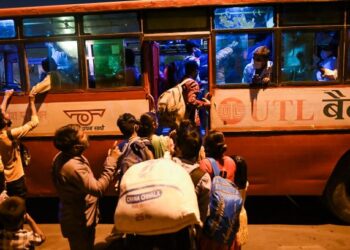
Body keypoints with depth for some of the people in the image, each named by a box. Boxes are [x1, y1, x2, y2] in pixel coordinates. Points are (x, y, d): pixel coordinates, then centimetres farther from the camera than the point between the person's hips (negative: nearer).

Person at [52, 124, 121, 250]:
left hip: (75, 217, 9)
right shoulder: (73, 166, -35)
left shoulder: (61, 157, -4)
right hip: (79, 221, -9)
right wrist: (111, 162, -32)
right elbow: (98, 189, -36)